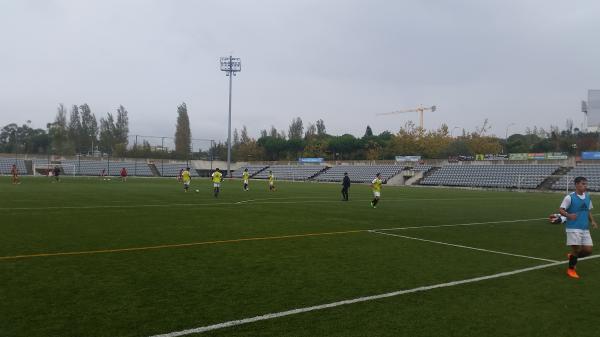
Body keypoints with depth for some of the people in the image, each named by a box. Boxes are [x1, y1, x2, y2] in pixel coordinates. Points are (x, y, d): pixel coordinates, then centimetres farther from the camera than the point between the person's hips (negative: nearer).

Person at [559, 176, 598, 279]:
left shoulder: (587, 197, 10)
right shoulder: (570, 197, -10)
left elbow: (588, 211, 21)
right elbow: (560, 210, -12)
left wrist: (592, 221, 6)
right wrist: (569, 215, -30)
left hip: (585, 229, 6)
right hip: (573, 228, -6)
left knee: (588, 250, 3)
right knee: (577, 249, -7)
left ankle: (572, 256, 32)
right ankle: (571, 269, 14)